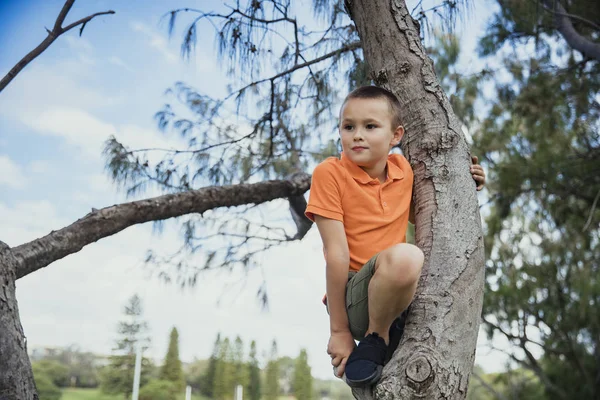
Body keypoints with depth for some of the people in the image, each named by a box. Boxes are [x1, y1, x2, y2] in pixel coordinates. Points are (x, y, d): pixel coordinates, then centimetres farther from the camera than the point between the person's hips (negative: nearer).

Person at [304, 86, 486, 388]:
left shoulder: (403, 169, 6)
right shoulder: (329, 173, -10)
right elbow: (337, 253, -15)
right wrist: (339, 330, -14)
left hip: (401, 299, 7)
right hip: (354, 299, -7)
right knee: (404, 256, -34)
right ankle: (375, 339, -8)